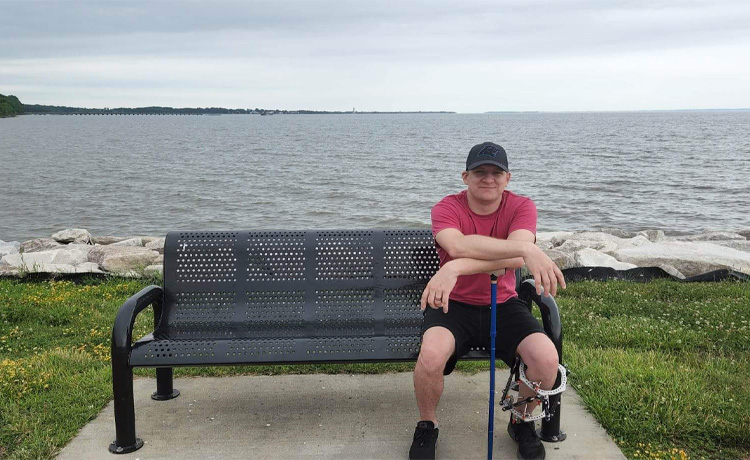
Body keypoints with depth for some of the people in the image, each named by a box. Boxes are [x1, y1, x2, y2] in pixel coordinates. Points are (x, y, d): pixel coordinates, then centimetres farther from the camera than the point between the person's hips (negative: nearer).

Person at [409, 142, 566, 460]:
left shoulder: (521, 207, -6)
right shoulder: (446, 208, -10)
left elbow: (515, 259, -26)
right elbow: (458, 245, -34)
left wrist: (455, 268, -38)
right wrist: (526, 248, -43)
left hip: (503, 305, 2)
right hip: (454, 305, -2)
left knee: (546, 358, -23)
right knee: (431, 354, -32)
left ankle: (522, 423, 11)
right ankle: (426, 427, 1)